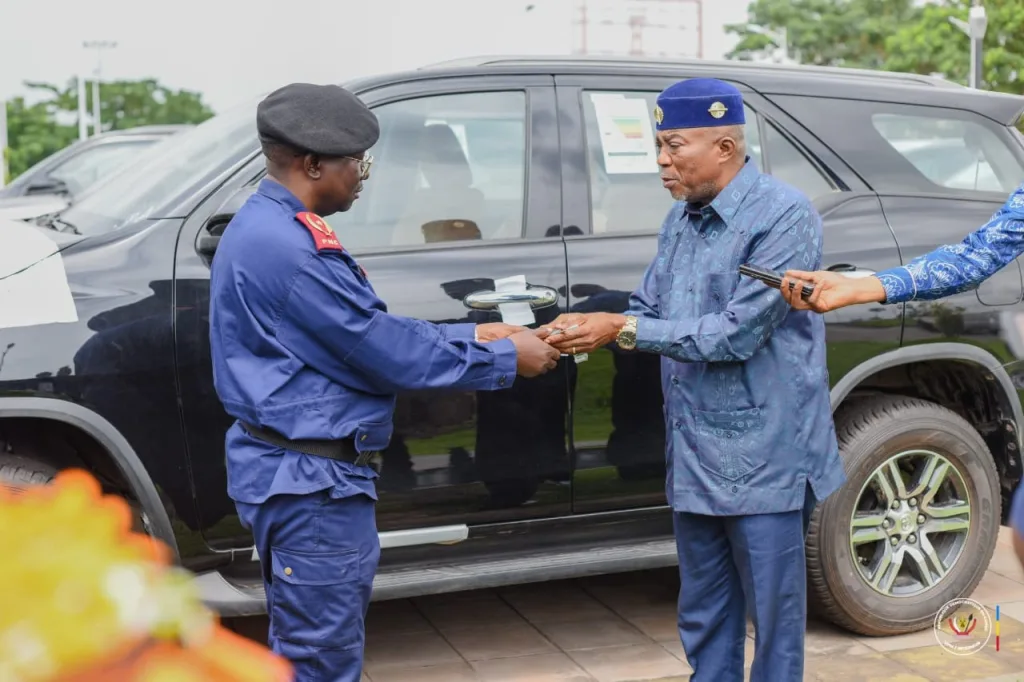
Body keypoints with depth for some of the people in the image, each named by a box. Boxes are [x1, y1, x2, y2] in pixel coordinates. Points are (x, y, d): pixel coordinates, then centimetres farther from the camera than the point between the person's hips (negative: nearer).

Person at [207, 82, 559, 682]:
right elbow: (386, 351, -20)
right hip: (309, 479, -11)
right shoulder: (285, 244, -23)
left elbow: (376, 331, 15)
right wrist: (504, 359, -9)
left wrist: (475, 335, 11)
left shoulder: (275, 228, 11)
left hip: (310, 472, 11)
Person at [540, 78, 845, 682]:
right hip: (694, 458, 7)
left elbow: (738, 332, -21)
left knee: (774, 619, 6)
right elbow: (648, 314, 11)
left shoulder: (783, 215, -15)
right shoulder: (681, 218, 10)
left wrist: (623, 330, -20)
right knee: (704, 620, 17)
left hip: (764, 462, -7)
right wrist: (587, 331, -9)